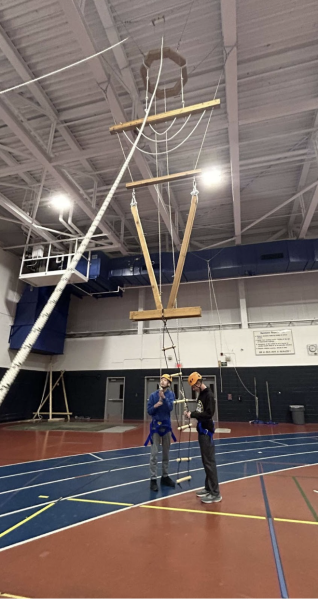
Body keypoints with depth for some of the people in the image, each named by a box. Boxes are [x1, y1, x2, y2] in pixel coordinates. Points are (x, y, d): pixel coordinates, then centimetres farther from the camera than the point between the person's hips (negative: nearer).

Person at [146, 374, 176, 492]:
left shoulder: (170, 394, -3)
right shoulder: (153, 395, -6)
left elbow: (170, 408, -17)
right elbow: (149, 411, -4)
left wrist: (163, 397, -28)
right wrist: (155, 406, -22)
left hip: (167, 426, 2)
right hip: (156, 426, -2)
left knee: (166, 453, 13)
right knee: (154, 454, -1)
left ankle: (165, 477, 28)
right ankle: (153, 479, 9)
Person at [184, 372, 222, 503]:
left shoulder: (209, 395, -18)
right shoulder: (201, 394, 11)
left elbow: (208, 414, -25)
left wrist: (192, 415, -22)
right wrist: (191, 413, 1)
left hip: (207, 431, -9)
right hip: (202, 430, 9)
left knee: (209, 461, -4)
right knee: (205, 460, 16)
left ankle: (215, 493, 5)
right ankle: (208, 488, 27)